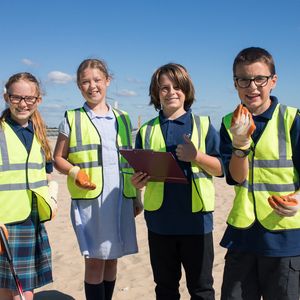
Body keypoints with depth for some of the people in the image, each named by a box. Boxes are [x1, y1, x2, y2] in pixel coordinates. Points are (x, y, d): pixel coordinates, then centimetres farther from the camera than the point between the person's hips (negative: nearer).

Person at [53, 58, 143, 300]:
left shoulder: (122, 119, 13)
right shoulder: (72, 119, 4)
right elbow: (58, 158, 4)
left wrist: (136, 198, 13)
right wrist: (75, 172, -16)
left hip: (120, 198, 3)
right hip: (88, 198, -3)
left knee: (112, 258, 10)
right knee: (95, 260, -3)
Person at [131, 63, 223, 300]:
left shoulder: (203, 125, 2)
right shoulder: (147, 130, 8)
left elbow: (220, 168, 1)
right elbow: (139, 172, 13)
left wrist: (197, 156, -17)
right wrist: (138, 182, -10)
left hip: (196, 219, -2)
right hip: (160, 220, 2)